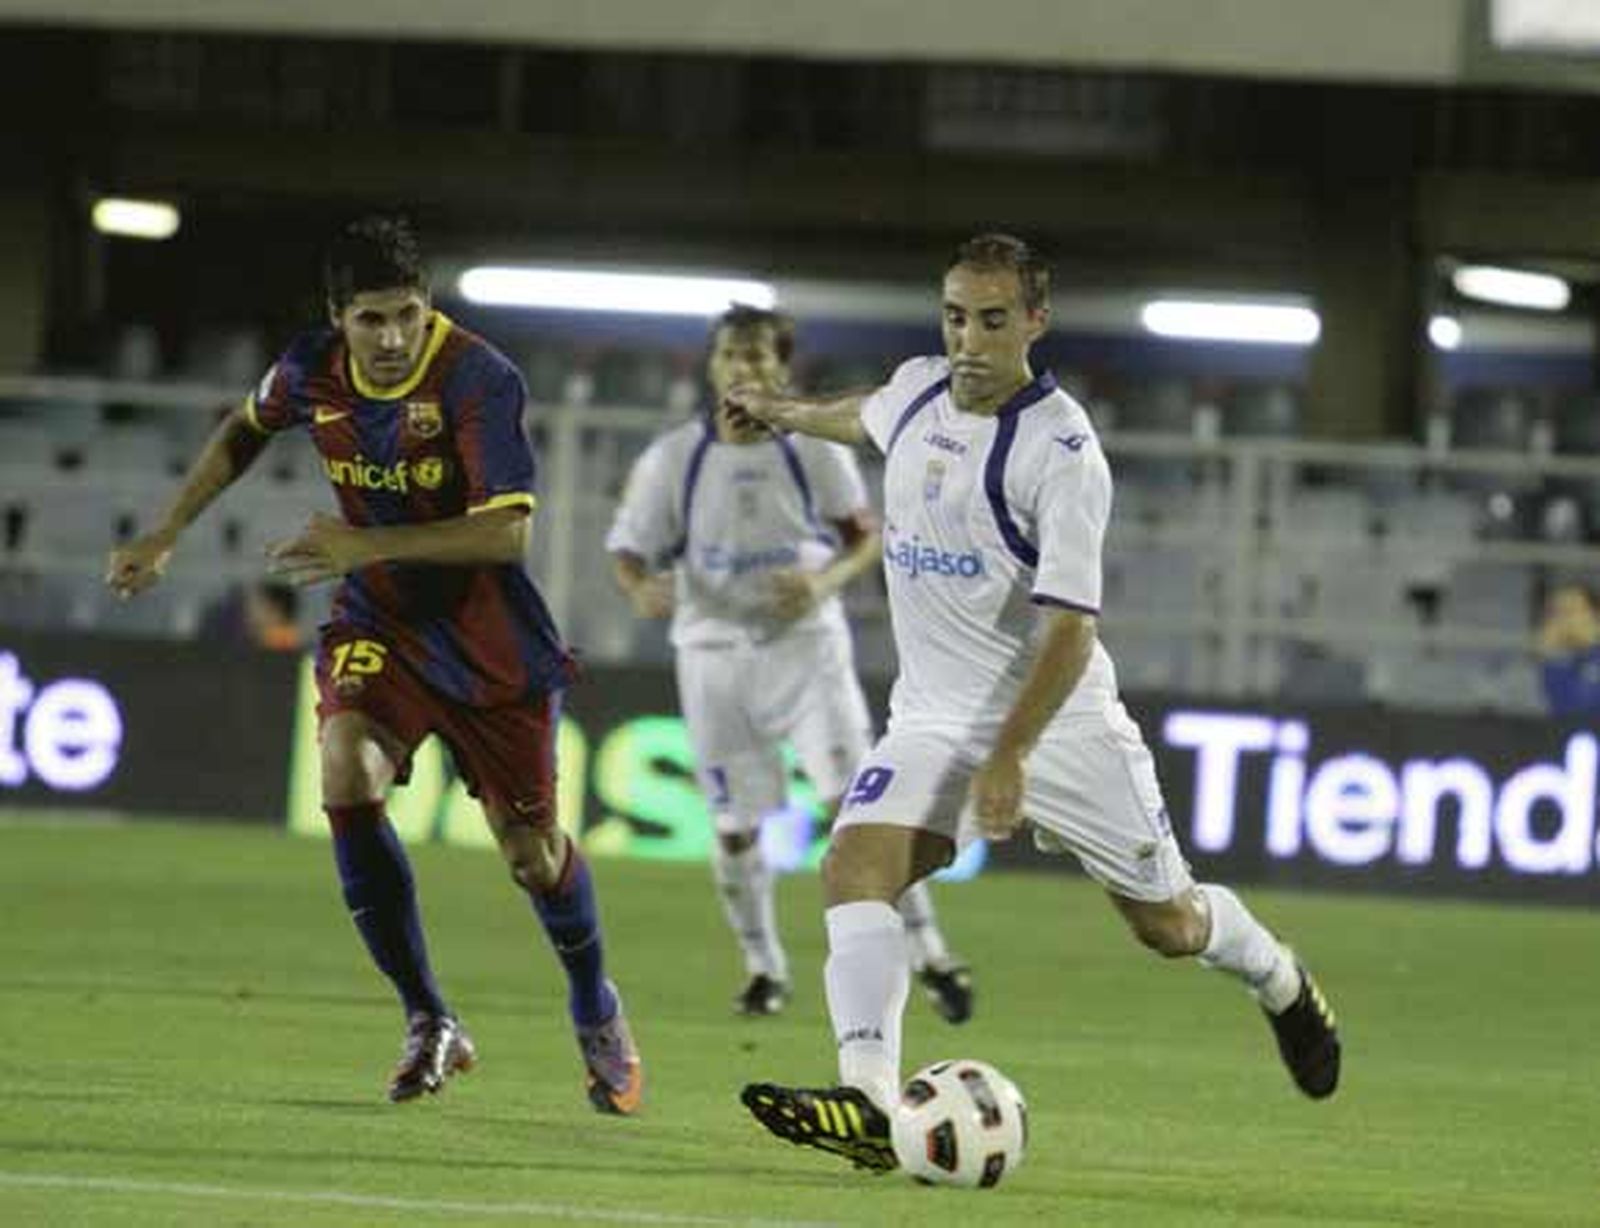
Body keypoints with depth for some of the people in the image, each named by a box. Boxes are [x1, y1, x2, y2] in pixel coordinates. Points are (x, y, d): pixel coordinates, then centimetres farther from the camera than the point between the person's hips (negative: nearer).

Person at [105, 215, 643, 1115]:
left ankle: (597, 1012, 37)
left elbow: (507, 532, -31)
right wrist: (167, 538, 13)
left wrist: (369, 544, -35)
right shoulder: (311, 372, -8)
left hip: (492, 643, -3)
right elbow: (244, 434, 16)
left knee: (532, 854, 4)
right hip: (379, 625, 3)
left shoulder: (480, 380, -24)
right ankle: (430, 1024, -11)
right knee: (349, 778, -25)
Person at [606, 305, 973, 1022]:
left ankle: (927, 955, -7)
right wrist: (642, 589, -26)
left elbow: (867, 537, 6)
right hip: (713, 652, 1)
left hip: (805, 645, -1)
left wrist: (827, 582, -15)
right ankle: (763, 968, 23)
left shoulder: (815, 452, -3)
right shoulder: (672, 459, -4)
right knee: (734, 828, 2)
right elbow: (629, 548, -2)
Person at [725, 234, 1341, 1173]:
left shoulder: (1062, 452, -20)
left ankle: (1279, 982, 41)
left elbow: (1070, 629, -22)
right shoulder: (920, 389, 1)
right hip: (934, 715, 5)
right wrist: (783, 412, 47)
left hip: (1057, 716, -5)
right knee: (856, 866, -22)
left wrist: (1010, 757, -29)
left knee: (1169, 925, 7)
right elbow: (865, 418, 29)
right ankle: (870, 1104, -32)